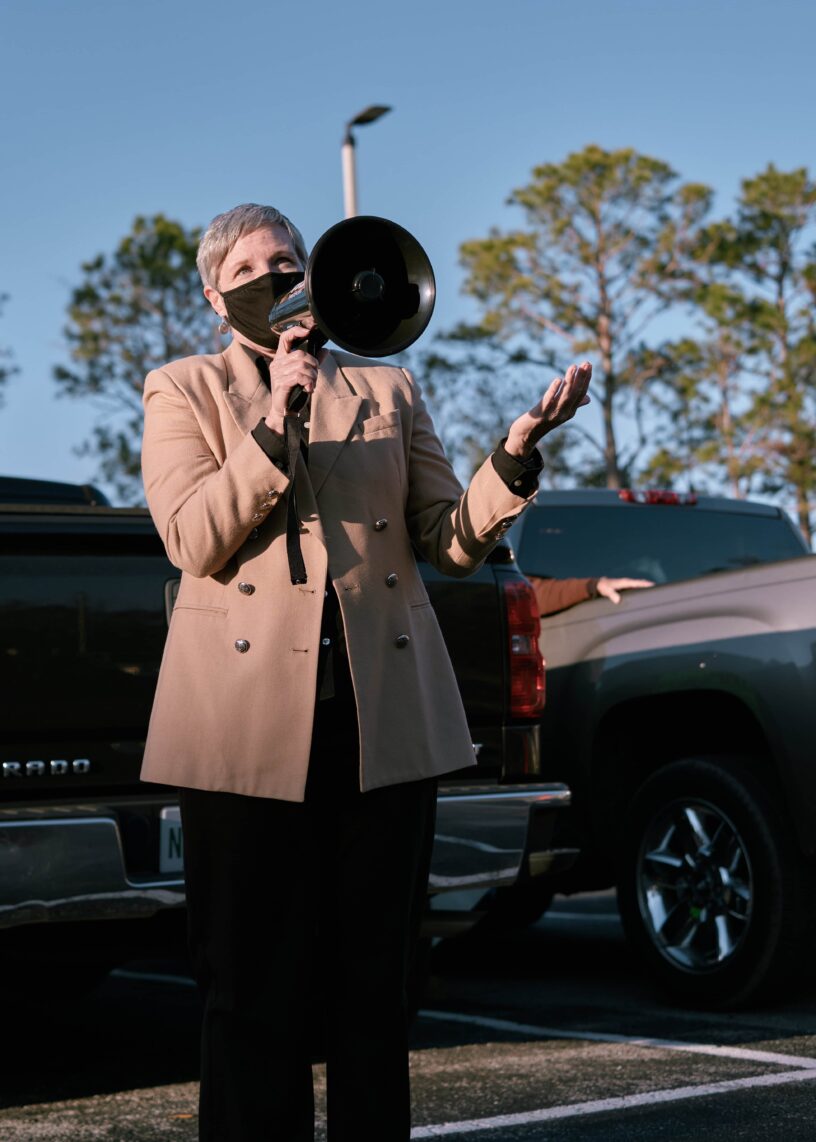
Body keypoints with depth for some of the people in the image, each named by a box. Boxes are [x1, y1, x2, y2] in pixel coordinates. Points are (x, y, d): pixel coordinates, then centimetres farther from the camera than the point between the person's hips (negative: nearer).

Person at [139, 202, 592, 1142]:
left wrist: (515, 453, -9)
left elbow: (453, 542, 8)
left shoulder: (388, 389, 16)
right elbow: (195, 542, -5)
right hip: (253, 719, -2)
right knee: (255, 992, 0)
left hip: (382, 714, 2)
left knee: (372, 984, 6)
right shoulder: (184, 392, 10)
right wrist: (275, 426, -14)